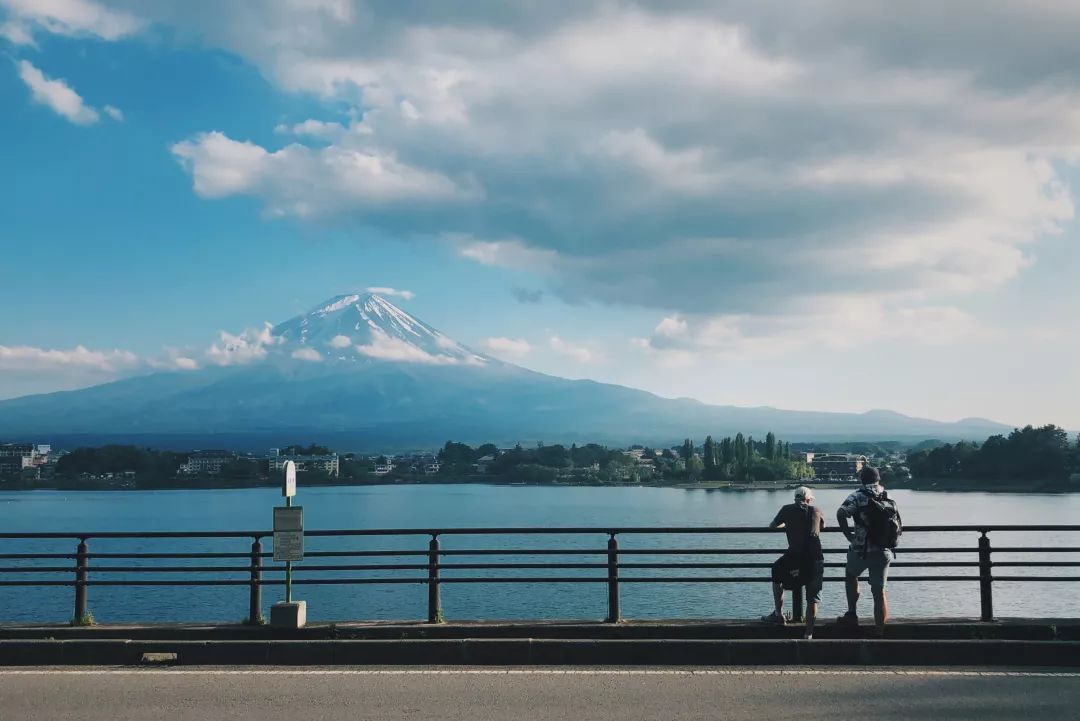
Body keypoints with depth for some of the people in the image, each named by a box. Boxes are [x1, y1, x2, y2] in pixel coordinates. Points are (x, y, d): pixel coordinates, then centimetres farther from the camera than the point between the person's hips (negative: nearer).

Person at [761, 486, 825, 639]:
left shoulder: (787, 510, 10)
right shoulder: (816, 510, 13)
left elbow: (772, 526, 24)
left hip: (794, 556, -1)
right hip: (816, 557, 1)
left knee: (777, 575, 27)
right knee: (812, 598, 8)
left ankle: (778, 614, 25)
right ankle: (809, 633, 4)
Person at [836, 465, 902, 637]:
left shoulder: (859, 496, -5)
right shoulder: (889, 499, 10)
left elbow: (841, 514, -21)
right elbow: (898, 527, 13)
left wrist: (848, 535, -10)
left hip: (862, 550, -3)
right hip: (885, 552, 4)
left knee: (851, 575, 24)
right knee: (879, 590, 8)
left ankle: (852, 615, 20)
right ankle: (879, 632, 8)